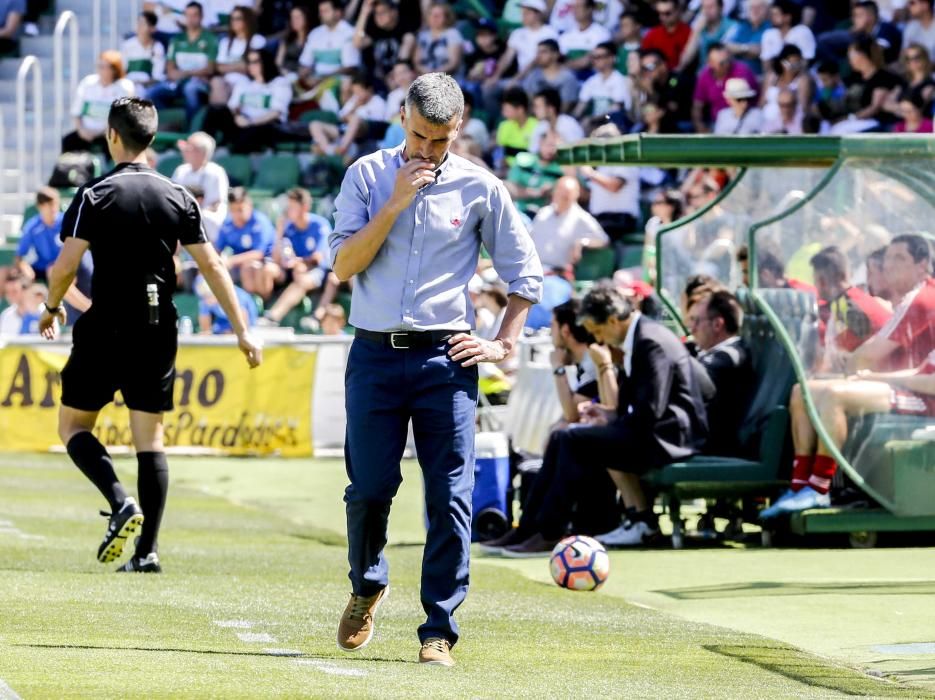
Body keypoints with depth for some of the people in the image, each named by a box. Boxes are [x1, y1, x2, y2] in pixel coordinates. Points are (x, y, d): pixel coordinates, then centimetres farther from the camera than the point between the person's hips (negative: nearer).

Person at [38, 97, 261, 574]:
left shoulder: (95, 195, -8)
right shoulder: (177, 197, 4)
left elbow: (65, 265, -12)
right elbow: (211, 266, 2)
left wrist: (51, 307, 8)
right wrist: (242, 330, 7)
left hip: (106, 329, -4)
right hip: (158, 334, 4)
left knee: (73, 425, 9)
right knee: (150, 436, 8)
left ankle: (122, 504, -15)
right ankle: (148, 549, 2)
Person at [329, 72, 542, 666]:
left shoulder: (481, 189, 4)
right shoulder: (368, 176, 5)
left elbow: (526, 274, 12)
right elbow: (344, 265, -4)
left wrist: (504, 345, 3)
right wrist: (396, 202, -11)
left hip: (445, 359, 0)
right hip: (375, 355, 0)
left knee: (450, 499, -5)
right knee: (369, 488, -1)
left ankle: (440, 629, -1)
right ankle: (367, 587, 27)